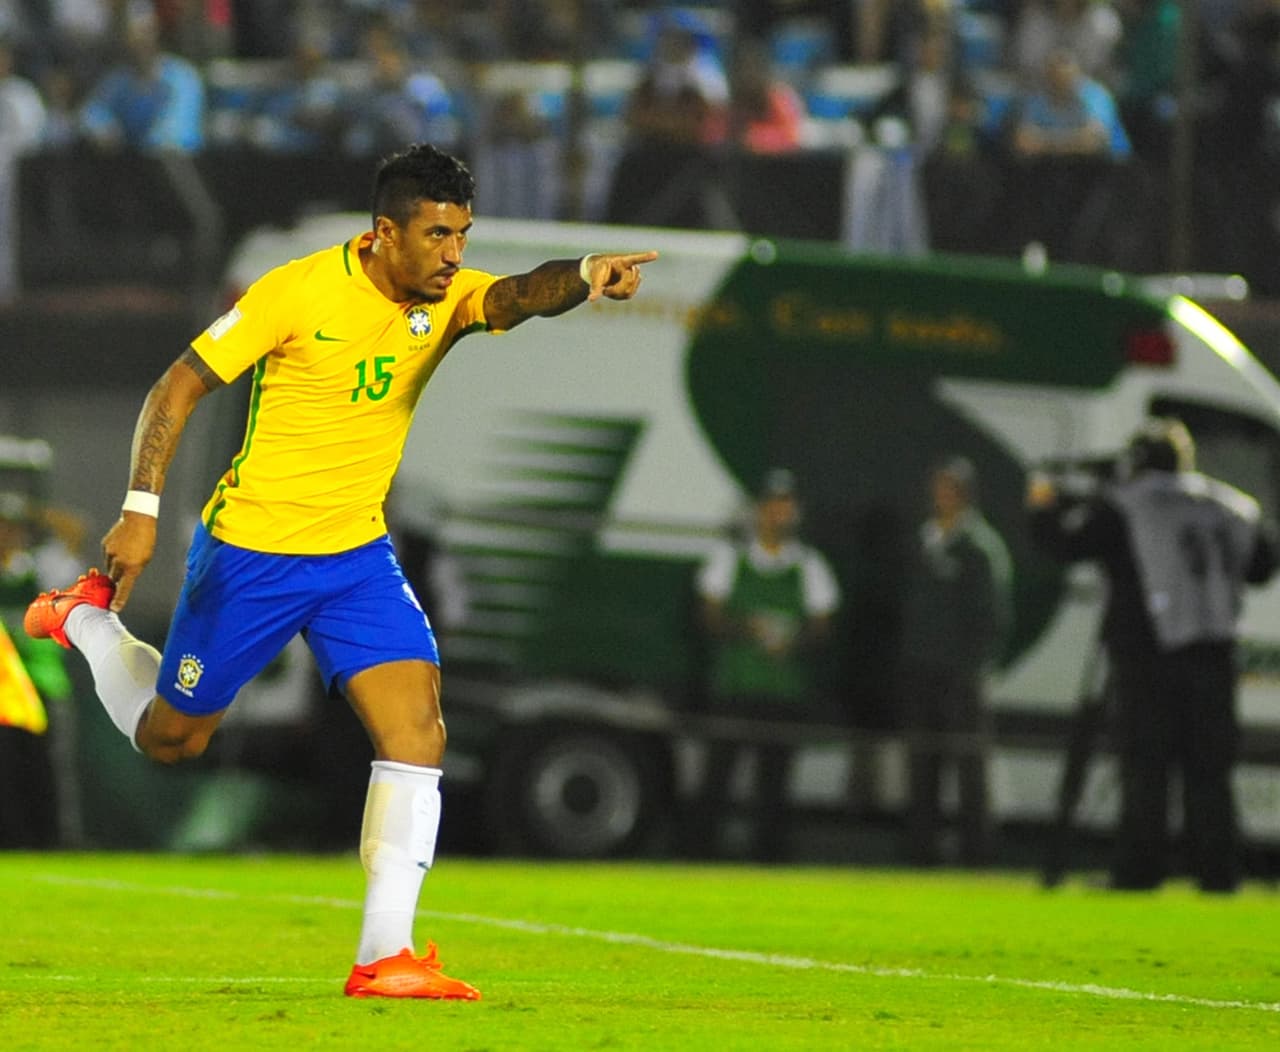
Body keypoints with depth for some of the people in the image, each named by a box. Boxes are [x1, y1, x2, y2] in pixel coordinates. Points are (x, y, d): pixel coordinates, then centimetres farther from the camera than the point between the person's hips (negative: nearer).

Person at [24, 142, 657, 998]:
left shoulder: (447, 298, -6)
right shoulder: (299, 291, -17)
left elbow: (518, 296, -28)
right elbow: (180, 386, -11)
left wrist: (587, 276, -50)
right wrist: (142, 509, -17)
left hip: (358, 556, 4)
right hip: (250, 551, -4)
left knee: (417, 727, -14)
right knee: (170, 740, 12)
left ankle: (386, 956, -14)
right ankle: (89, 618, 43)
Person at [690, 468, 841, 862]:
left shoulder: (809, 564, 9)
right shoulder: (730, 556, 9)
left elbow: (821, 627, 8)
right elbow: (711, 617, 5)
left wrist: (793, 641, -14)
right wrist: (746, 628, -15)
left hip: (786, 688, 1)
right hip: (732, 681, 0)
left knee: (773, 778, -2)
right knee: (717, 770, -6)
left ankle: (768, 855, 2)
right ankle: (701, 851, -3)